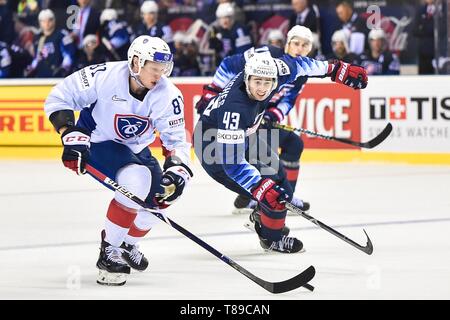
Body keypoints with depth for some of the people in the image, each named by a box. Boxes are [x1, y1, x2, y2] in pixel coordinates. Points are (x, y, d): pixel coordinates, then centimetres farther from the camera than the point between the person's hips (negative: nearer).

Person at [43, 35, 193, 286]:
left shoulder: (168, 95, -17)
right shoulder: (104, 77, -27)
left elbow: (176, 140, -13)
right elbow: (59, 98, -19)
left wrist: (177, 170, -31)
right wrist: (72, 136, -28)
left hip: (135, 148, 6)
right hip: (96, 141, -6)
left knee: (162, 196, -7)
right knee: (136, 181, -31)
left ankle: (126, 244, 23)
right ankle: (109, 253, -17)